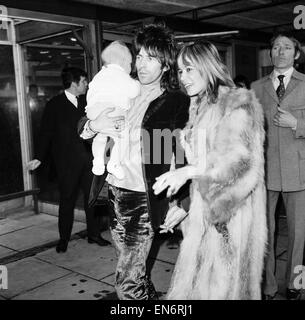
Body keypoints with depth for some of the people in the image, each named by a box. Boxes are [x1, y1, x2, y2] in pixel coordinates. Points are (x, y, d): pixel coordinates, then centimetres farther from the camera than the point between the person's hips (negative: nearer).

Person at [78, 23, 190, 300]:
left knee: (127, 281, 1)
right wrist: (92, 125, -10)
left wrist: (181, 204, -16)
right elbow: (81, 127, 12)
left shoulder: (177, 103, -8)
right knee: (135, 271, 21)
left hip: (144, 198, -6)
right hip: (115, 193, 6)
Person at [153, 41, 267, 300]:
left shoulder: (238, 102, -7)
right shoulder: (197, 109, 15)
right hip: (201, 214, 7)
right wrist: (184, 205, 9)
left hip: (230, 216, -6)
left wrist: (189, 171, -29)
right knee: (196, 282, 10)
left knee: (222, 284, 1)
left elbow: (240, 158, -20)